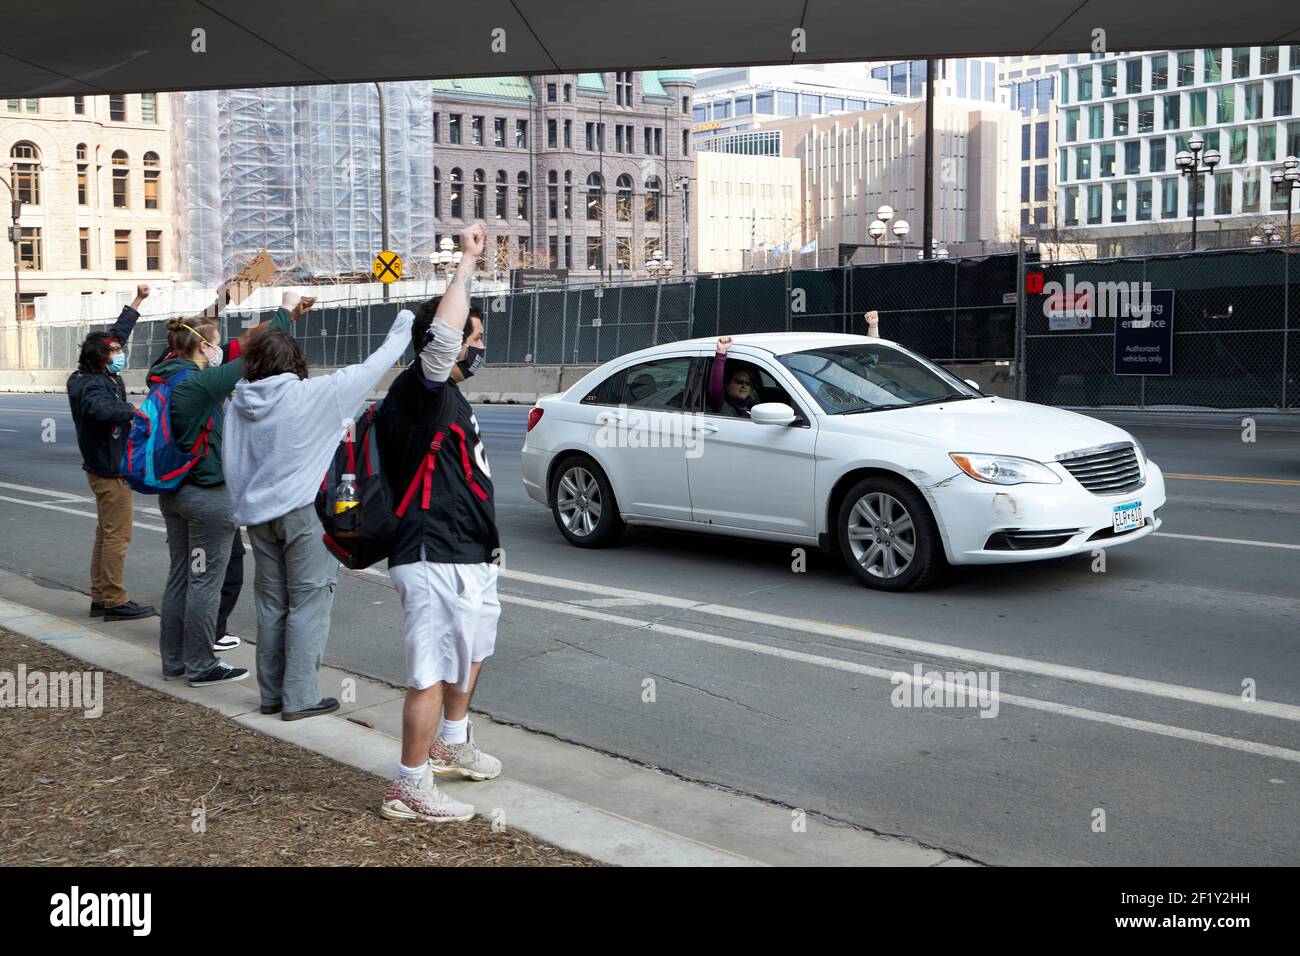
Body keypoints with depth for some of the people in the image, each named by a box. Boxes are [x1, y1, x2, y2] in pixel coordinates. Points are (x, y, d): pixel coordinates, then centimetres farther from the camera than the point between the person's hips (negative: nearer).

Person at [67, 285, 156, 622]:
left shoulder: (94, 377, 9)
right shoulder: (94, 385, -19)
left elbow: (118, 332, 20)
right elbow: (101, 409, -44)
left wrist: (137, 301, 26)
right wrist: (134, 410, -32)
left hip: (103, 467, 11)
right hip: (111, 469, -11)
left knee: (105, 534, 15)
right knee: (117, 536, -6)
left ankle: (100, 597, 21)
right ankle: (115, 601, -3)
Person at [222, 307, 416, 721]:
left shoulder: (240, 402, 3)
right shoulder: (310, 395, -13)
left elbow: (231, 462, 9)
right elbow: (369, 369, -6)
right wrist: (402, 332, 6)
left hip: (258, 513, 6)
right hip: (305, 511, -6)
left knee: (271, 602, 13)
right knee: (309, 601, 1)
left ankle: (271, 693, 21)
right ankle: (300, 697, 1)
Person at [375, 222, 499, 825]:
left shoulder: (443, 395, 17)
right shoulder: (421, 390, -15)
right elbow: (443, 330, -35)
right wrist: (469, 259, -25)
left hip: (468, 557, 11)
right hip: (437, 561, -11)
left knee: (471, 650, 27)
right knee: (433, 672, -6)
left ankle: (452, 744, 45)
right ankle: (410, 788, 3)